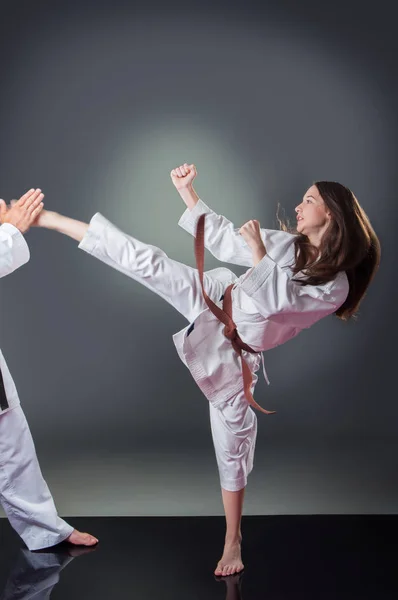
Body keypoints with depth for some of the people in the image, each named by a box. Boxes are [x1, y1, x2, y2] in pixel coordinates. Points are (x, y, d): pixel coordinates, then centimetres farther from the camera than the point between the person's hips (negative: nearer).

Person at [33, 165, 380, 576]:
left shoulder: (335, 284, -12)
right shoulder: (287, 244, 2)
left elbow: (277, 300, -26)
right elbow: (224, 241, 4)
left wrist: (258, 251, -24)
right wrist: (187, 192, 0)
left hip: (235, 351, -4)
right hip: (219, 301, 4)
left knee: (233, 446, 2)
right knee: (147, 261, -10)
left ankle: (232, 542, 22)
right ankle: (48, 219, -1)